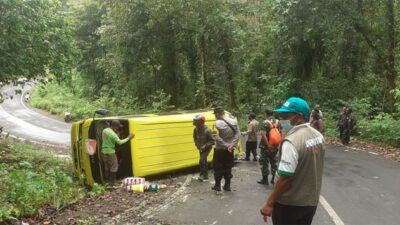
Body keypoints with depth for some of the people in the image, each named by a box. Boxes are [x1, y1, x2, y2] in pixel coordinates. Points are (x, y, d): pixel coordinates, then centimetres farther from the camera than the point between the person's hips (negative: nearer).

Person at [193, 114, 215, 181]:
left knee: (201, 161, -17)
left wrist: (205, 145, -27)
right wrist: (197, 145, -3)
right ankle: (206, 176, 29)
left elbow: (213, 141, -19)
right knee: (204, 161, 15)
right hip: (200, 148, 6)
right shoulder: (195, 130, -10)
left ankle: (202, 175, -1)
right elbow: (195, 138, 10)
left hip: (207, 148, -6)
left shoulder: (207, 131, -27)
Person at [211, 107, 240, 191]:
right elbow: (238, 134, -4)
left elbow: (217, 137, -23)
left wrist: (226, 145, -19)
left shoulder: (217, 123, -15)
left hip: (219, 150, -5)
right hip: (230, 150, 5)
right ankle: (227, 186, 20)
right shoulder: (233, 122, 1)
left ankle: (217, 186, 16)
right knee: (228, 167, 15)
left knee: (218, 167, 9)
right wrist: (233, 144, -10)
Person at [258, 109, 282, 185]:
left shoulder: (265, 123, -15)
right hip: (275, 146, 5)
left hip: (266, 146, -5)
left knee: (264, 162, 6)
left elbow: (263, 135, -24)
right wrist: (278, 143, 9)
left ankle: (265, 179, 12)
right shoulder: (278, 122, 3)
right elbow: (281, 133, 6)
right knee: (273, 162, 18)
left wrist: (268, 145, -21)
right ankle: (274, 178, 21)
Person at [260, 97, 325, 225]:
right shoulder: (318, 136, 1)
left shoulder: (292, 141, -25)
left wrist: (269, 204, -18)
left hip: (290, 204, -7)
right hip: (312, 201, 8)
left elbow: (285, 178, -26)